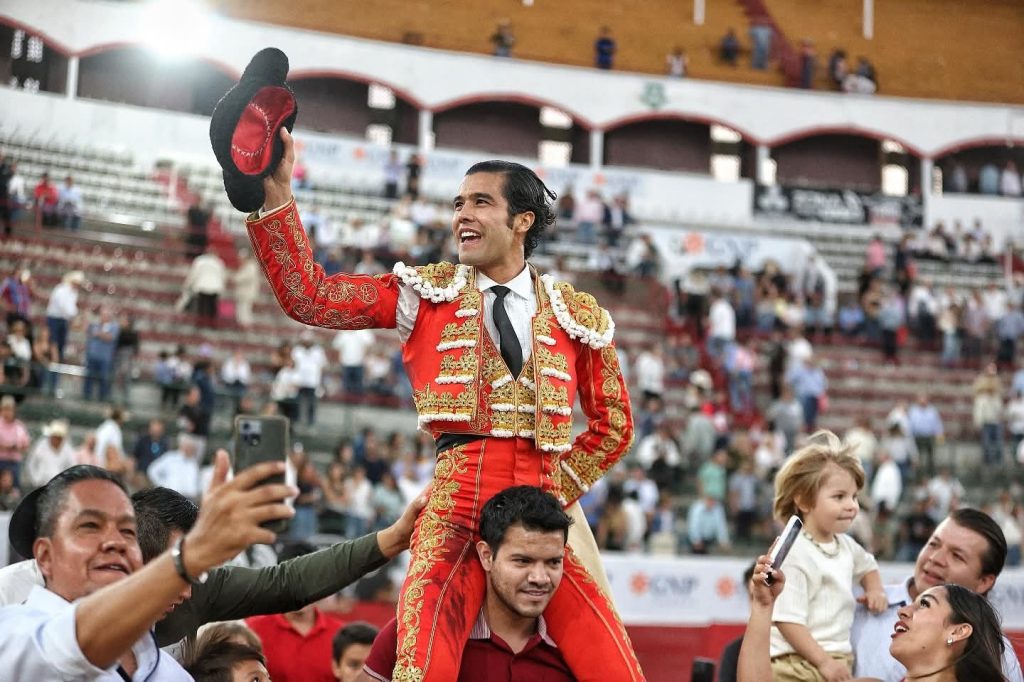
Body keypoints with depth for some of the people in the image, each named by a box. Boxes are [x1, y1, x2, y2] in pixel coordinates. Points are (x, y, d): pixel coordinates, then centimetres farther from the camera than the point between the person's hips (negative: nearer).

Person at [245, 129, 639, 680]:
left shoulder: (577, 315, 13)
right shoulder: (427, 293, 11)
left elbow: (614, 423, 20)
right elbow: (309, 298, 1)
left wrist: (561, 489, 7)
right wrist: (274, 195, -8)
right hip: (458, 497, -1)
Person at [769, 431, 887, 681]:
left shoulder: (845, 544, 10)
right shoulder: (795, 555, -19)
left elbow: (866, 565, 36)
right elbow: (787, 621, -23)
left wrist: (875, 589, 15)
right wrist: (823, 661, -23)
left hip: (838, 660, 9)